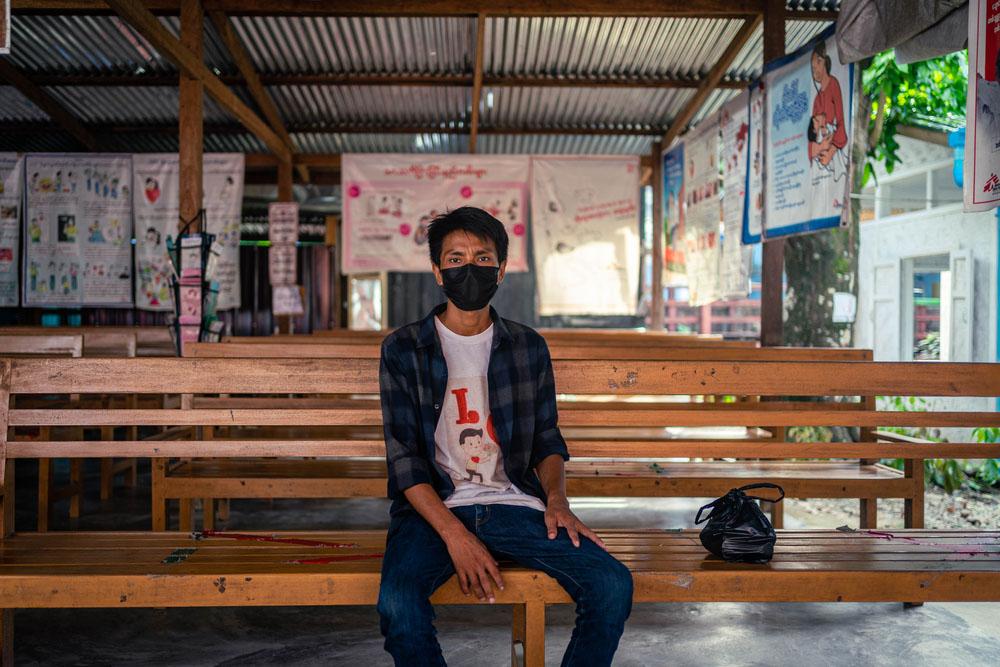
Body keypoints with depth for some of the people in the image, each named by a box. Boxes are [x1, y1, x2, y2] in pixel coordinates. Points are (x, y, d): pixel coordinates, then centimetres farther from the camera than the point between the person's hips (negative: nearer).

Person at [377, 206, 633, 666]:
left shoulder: (528, 348, 12)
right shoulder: (403, 350, 3)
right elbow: (403, 457, -3)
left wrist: (556, 498, -4)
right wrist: (454, 534, -16)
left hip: (513, 503, 3)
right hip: (434, 507, -2)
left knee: (612, 586, -19)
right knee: (398, 602, -32)